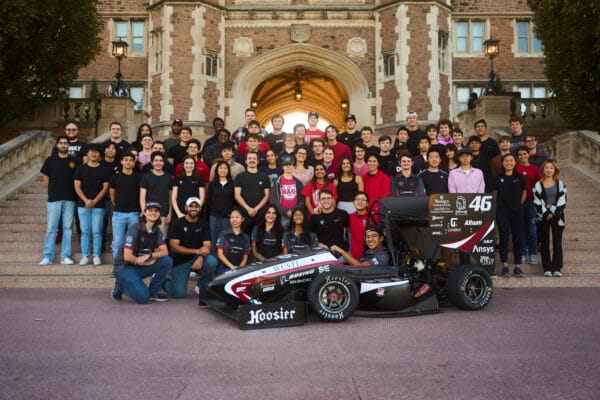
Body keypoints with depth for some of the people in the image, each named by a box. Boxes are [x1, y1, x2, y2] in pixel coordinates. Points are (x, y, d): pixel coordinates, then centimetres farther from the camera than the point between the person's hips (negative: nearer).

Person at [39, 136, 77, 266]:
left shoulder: (74, 161, 6)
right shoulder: (51, 160, 6)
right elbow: (45, 177, 10)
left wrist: (72, 193, 2)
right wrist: (53, 190, 7)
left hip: (70, 199, 1)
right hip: (54, 199, -1)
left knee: (67, 228, 4)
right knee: (51, 228, 0)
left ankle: (65, 256, 9)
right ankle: (47, 256, 6)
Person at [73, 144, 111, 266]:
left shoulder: (104, 170, 5)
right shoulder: (80, 168, 9)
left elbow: (105, 188, 0)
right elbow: (77, 187, 3)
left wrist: (94, 201, -11)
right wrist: (86, 200, -10)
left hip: (98, 206, -1)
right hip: (83, 205, 1)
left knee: (97, 232, -1)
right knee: (85, 231, 4)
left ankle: (96, 256, 7)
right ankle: (85, 256, 10)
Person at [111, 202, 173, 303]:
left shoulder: (156, 231, 3)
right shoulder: (134, 229, -16)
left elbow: (165, 252, -6)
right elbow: (127, 256, -20)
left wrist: (149, 255, -25)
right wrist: (148, 263, -11)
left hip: (141, 267, 6)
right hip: (125, 267, -6)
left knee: (167, 261, -17)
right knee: (143, 298, -24)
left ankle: (153, 292, -1)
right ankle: (120, 286, 6)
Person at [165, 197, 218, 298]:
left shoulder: (204, 225, 5)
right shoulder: (177, 224, -4)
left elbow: (207, 246, -4)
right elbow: (173, 247, -12)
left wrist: (201, 258, -28)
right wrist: (197, 251, -21)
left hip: (196, 259, 3)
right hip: (179, 262, -2)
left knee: (212, 261, -30)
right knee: (179, 293, -17)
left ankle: (200, 286, -2)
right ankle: (165, 282, 19)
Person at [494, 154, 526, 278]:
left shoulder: (520, 177, 5)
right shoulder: (499, 178, 4)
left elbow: (524, 193, 16)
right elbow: (495, 194, 14)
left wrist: (518, 204, 12)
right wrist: (501, 204, 8)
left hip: (517, 212, 1)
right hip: (502, 213, -1)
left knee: (518, 238, 1)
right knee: (504, 238, -2)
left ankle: (517, 267, 7)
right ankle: (505, 266, 3)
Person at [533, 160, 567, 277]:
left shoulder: (560, 184, 7)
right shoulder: (538, 185, 5)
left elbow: (562, 201, 0)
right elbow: (537, 202, -2)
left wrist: (553, 212, -9)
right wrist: (545, 213, -11)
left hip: (557, 216, 0)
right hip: (543, 216, 0)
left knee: (557, 243, -1)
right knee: (544, 243, 1)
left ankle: (557, 268, 4)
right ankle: (547, 269, 6)